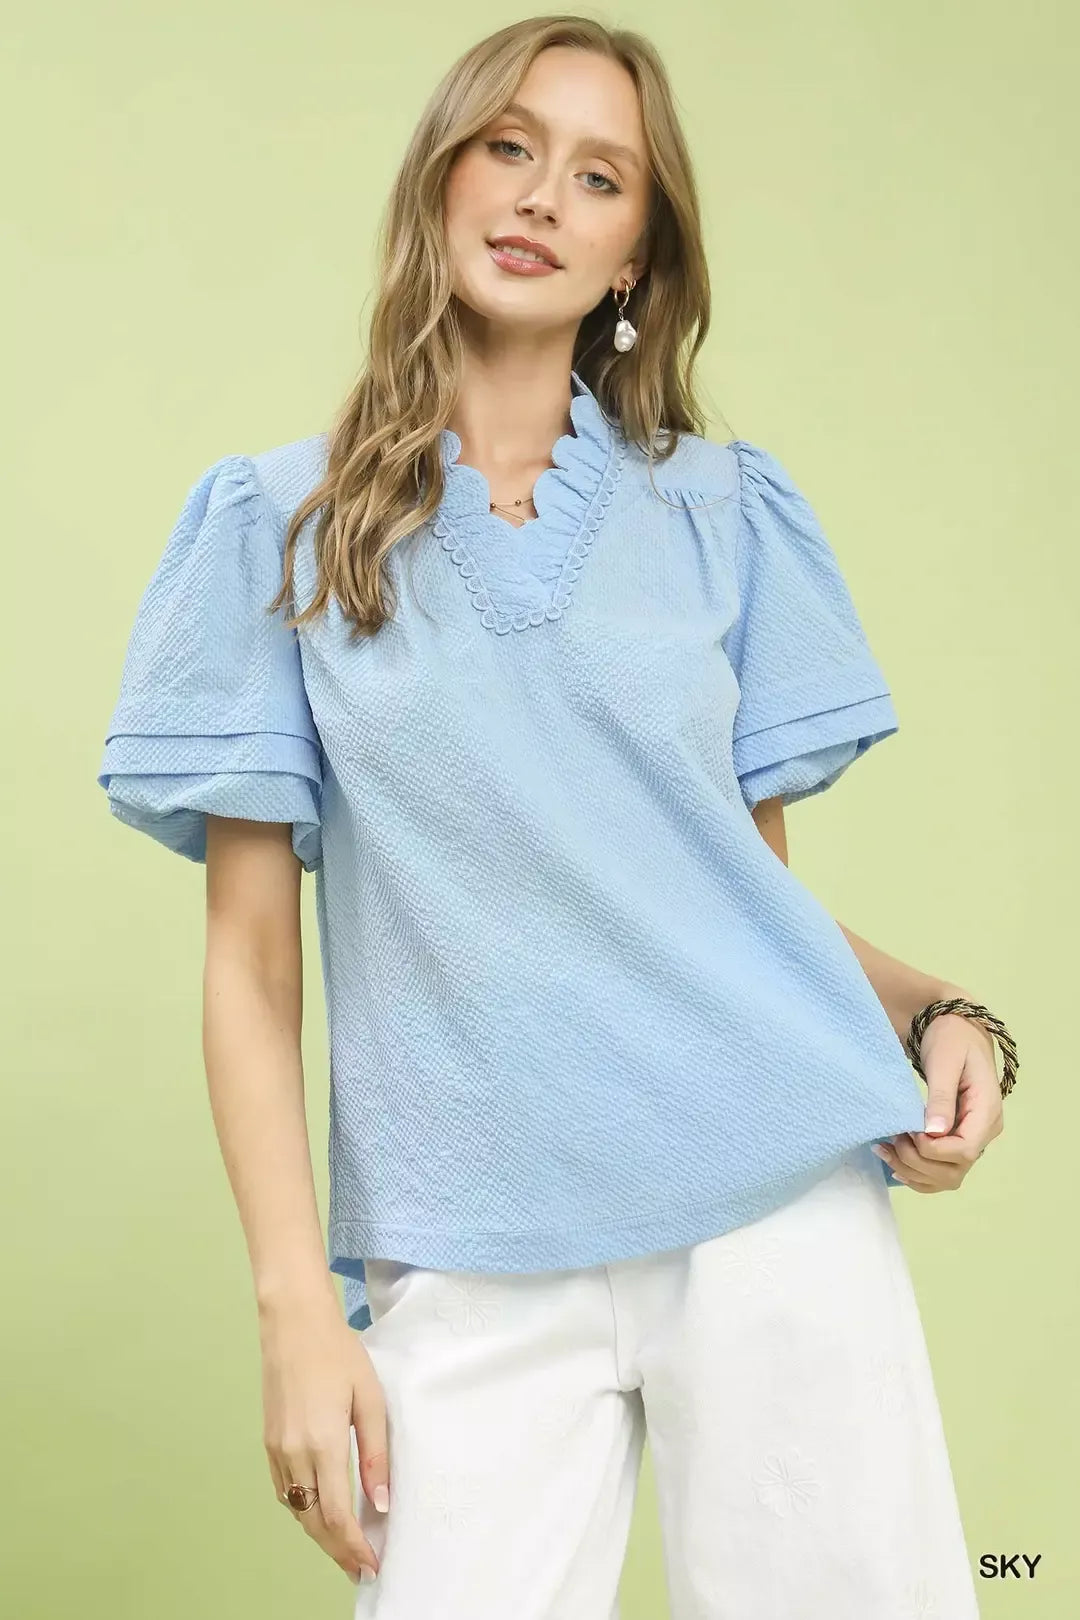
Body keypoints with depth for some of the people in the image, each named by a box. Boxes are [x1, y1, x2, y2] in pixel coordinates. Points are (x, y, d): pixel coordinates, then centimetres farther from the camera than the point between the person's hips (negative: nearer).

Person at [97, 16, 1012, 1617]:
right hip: (470, 1264, -1)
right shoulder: (281, 522, 5)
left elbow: (759, 877, 13)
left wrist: (936, 1010, -7)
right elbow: (251, 953, 1)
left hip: (778, 1196, 2)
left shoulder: (724, 510, 9)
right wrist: (295, 1305, -5)